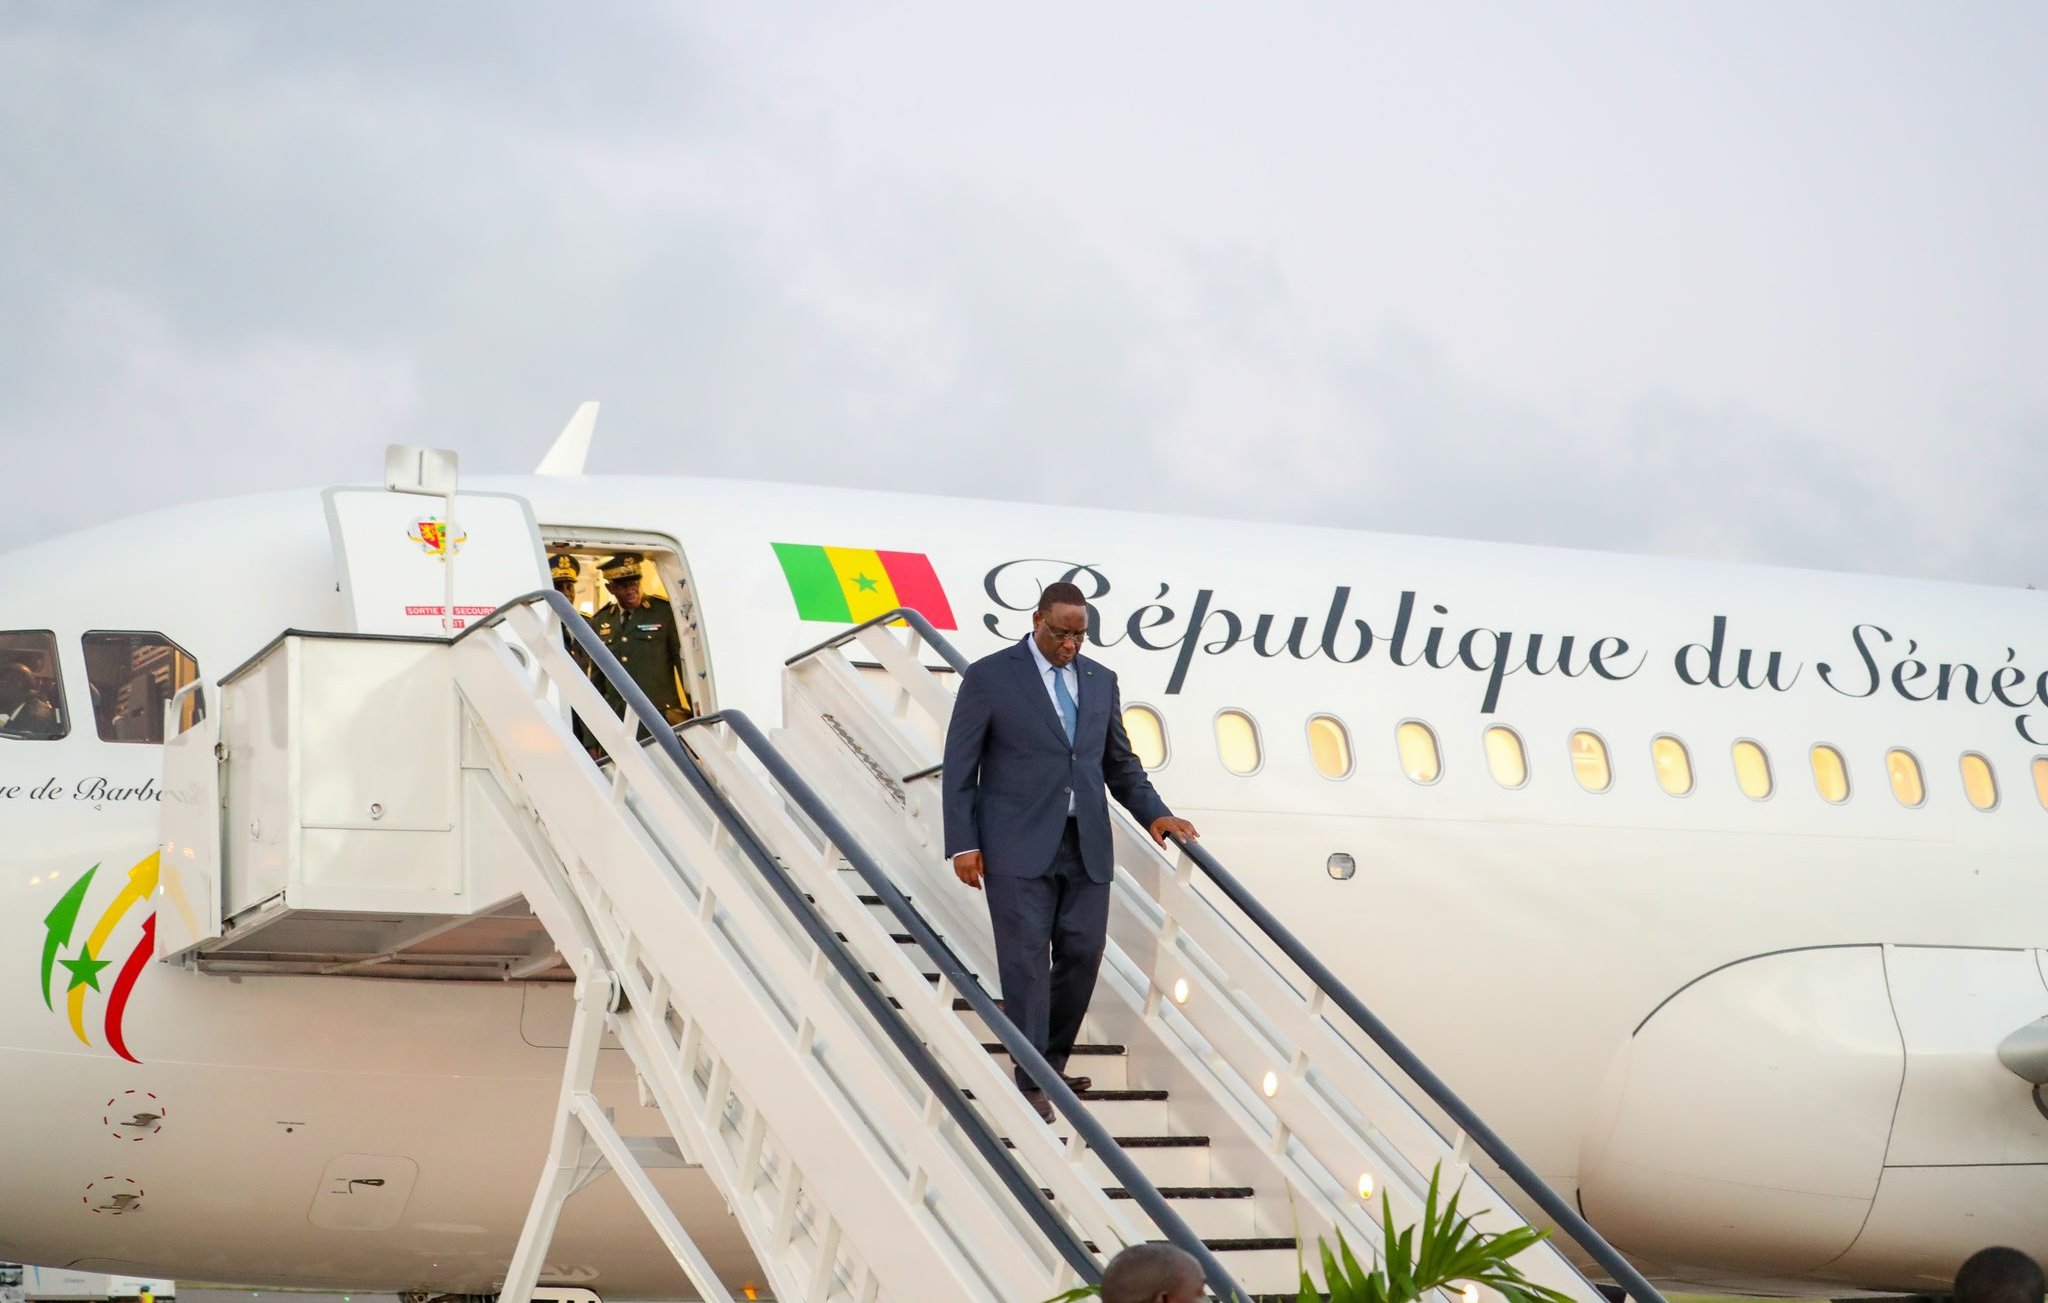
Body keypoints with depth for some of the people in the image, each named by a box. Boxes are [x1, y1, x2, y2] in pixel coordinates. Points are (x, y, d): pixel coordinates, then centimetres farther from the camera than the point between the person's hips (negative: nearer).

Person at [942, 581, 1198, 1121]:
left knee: (1082, 954, 4)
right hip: (1019, 848, -5)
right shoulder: (988, 677, -3)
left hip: (1086, 847, 5)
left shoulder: (1100, 680, 12)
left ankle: (1052, 1064, 20)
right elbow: (960, 768, -2)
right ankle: (1031, 1082, -2)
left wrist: (1155, 814, 2)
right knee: (1027, 959, -6)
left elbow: (1120, 763, 18)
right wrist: (962, 844, -8)